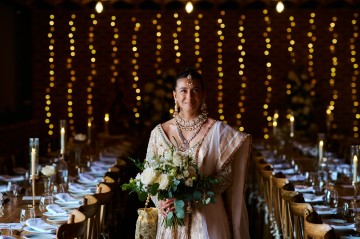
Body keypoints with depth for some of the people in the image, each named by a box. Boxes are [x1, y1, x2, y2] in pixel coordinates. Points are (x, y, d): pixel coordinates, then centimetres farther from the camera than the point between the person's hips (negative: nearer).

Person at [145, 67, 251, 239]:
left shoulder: (217, 130, -5)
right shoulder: (159, 132, 1)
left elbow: (225, 176, -8)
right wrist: (160, 202, -12)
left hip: (207, 217, -2)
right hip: (170, 218, 2)